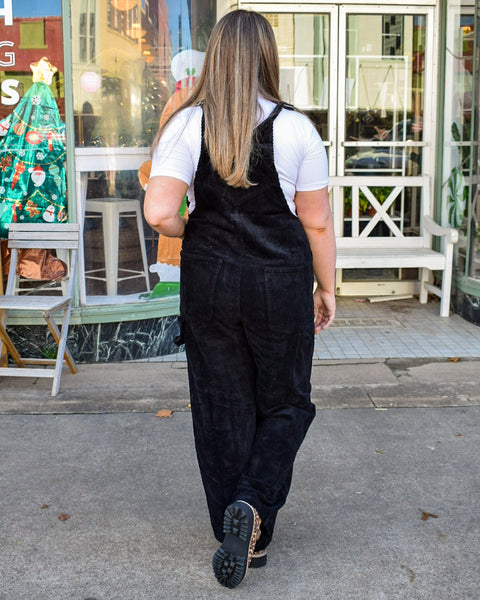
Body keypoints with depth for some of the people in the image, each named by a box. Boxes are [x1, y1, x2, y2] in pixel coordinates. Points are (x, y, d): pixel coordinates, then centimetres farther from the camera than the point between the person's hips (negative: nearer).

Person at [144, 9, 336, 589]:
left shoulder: (187, 124, -5)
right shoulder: (295, 127, -6)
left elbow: (159, 213, -14)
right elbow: (317, 222, -3)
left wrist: (192, 231, 7)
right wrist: (326, 287, 10)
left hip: (209, 281, 1)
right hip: (281, 284, -1)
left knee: (222, 408, 13)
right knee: (284, 403, 17)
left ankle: (241, 540, 25)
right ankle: (254, 505, -4)